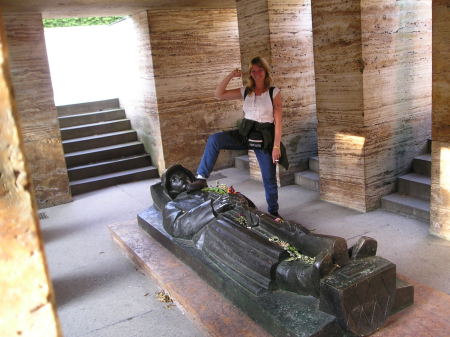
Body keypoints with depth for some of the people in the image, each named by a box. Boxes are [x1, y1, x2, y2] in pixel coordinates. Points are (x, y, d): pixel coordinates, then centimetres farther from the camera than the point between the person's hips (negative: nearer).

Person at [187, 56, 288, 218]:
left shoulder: (274, 92, -5)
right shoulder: (245, 91, 6)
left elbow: (278, 121, -8)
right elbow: (219, 94, 1)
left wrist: (276, 146, -14)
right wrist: (230, 76, -9)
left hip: (264, 138, -3)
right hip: (245, 134, 3)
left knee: (269, 178, 5)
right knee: (214, 139, -21)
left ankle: (273, 211, 26)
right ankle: (202, 178, -16)